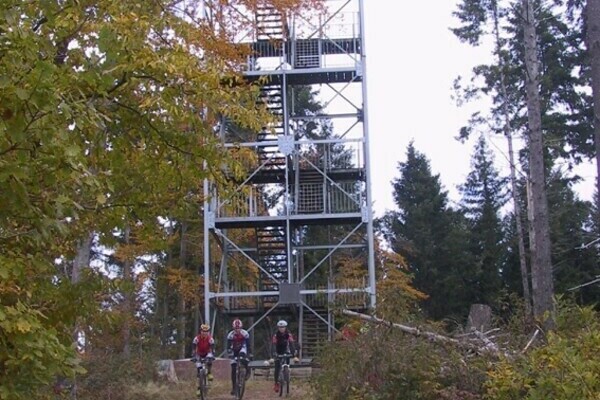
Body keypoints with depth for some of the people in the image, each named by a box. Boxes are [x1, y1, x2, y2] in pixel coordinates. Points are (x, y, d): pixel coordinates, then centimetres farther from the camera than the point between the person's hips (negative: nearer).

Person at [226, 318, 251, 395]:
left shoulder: (245, 333, -23)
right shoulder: (230, 335, -23)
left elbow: (248, 345, -20)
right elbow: (228, 346, -21)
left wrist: (248, 354, -27)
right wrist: (230, 355, -33)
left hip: (242, 348, -1)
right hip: (234, 350, 1)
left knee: (242, 356, -38)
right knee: (233, 369, -5)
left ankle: (248, 371, -13)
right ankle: (233, 387, 2)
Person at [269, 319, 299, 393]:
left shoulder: (289, 335, -23)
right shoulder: (276, 335, -24)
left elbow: (292, 345, -29)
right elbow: (273, 346, -31)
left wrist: (295, 356, -40)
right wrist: (272, 357, -42)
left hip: (286, 352, 1)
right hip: (278, 353, -1)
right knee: (277, 368, -13)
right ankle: (276, 383, -4)